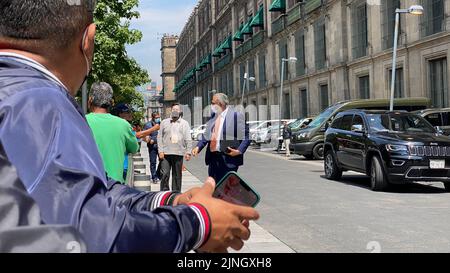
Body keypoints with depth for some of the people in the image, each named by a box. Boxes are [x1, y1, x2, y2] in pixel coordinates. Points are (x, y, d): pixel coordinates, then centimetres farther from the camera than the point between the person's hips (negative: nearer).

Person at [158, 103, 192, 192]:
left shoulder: (184, 123, 9)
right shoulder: (164, 122, 9)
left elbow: (188, 139, 5)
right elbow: (160, 137, 7)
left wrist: (188, 152, -3)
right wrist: (160, 151, -2)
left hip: (178, 153, 0)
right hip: (165, 153, 0)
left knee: (177, 175, 6)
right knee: (164, 174, -5)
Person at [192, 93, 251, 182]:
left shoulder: (237, 116, -7)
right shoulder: (213, 116, 13)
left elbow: (246, 137, -7)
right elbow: (206, 135, 15)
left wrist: (239, 151, -19)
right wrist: (198, 147, 1)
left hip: (228, 159, -7)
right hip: (212, 158, 7)